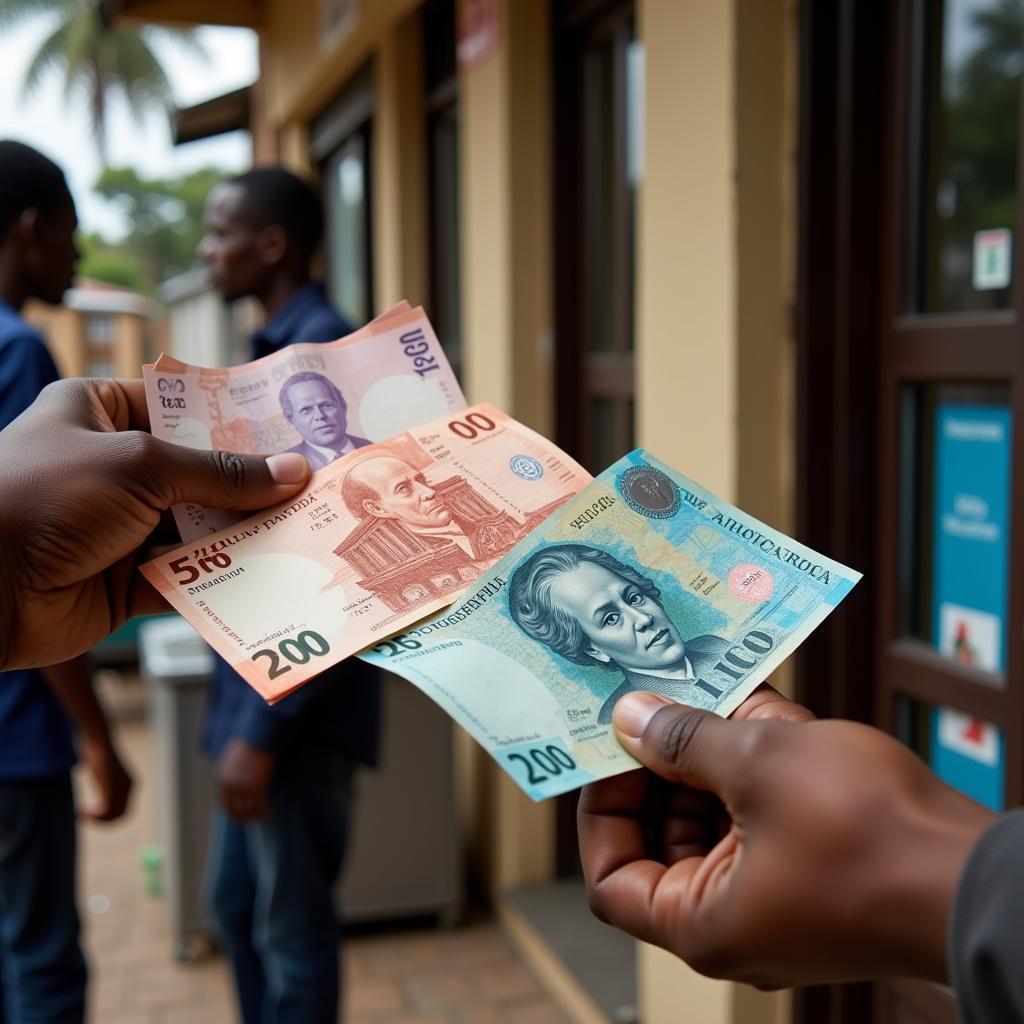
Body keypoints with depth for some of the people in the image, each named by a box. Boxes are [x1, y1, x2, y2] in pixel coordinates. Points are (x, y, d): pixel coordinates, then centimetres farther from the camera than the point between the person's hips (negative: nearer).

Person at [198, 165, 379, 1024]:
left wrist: (263, 727, -22)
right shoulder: (279, 351, 12)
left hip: (296, 699, -9)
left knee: (290, 925, 6)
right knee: (235, 903, 21)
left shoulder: (324, 354, -17)